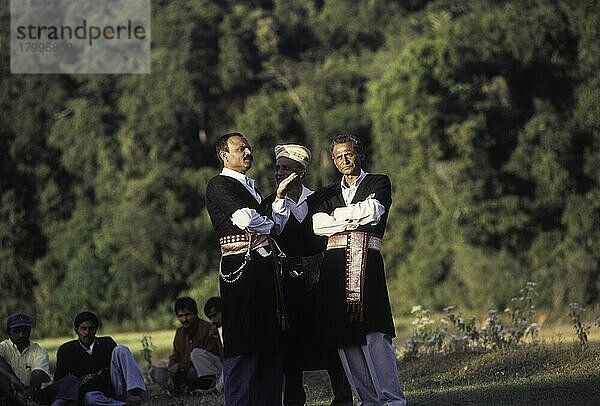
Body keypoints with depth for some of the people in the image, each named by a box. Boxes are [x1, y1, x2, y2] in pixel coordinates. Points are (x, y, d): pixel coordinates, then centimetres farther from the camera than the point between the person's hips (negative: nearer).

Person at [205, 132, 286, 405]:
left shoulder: (249, 187, 25)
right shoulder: (219, 186, -3)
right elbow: (244, 219, -16)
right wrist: (271, 226, 1)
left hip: (264, 268, 9)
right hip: (241, 269, -9)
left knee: (270, 345, 7)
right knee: (243, 344, -10)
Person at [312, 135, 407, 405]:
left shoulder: (379, 183, 13)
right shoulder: (330, 194, 23)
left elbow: (373, 210, -7)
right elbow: (317, 225, 5)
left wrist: (338, 214, 4)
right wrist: (355, 219, -2)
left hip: (366, 263, -4)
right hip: (335, 266, 4)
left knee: (373, 335, -14)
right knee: (343, 337, -2)